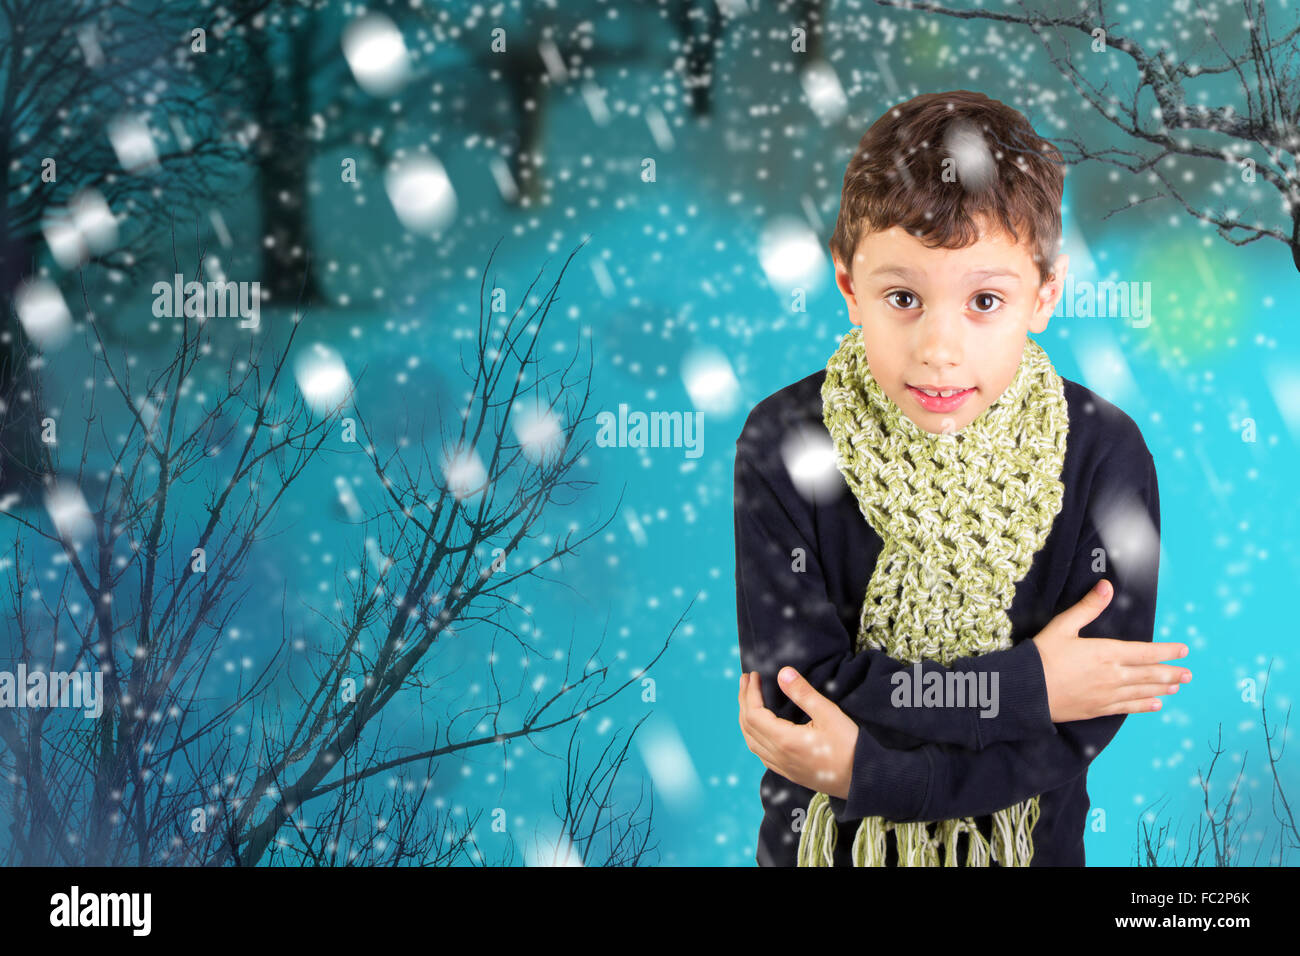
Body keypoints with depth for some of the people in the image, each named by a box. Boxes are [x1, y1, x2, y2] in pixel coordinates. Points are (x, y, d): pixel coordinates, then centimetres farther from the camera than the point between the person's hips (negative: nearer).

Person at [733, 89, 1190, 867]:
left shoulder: (1105, 454, -19)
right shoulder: (784, 446, -21)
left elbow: (1088, 728, -19)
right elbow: (793, 688, -23)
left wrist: (864, 770, -25)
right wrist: (1019, 686, -25)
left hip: (1025, 839, 1)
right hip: (819, 838, 0)